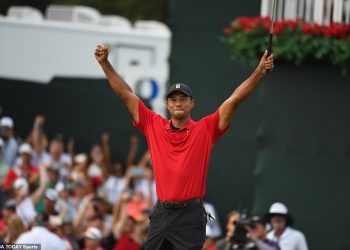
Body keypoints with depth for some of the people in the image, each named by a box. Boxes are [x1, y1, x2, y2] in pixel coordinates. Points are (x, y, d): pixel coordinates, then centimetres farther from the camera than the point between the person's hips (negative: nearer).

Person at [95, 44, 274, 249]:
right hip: (161, 214, 3)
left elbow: (234, 100, -4)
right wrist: (105, 63, 5)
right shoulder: (154, 126, 8)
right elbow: (126, 94, 9)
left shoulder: (205, 130, 1)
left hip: (190, 215, -3)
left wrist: (260, 71, -12)